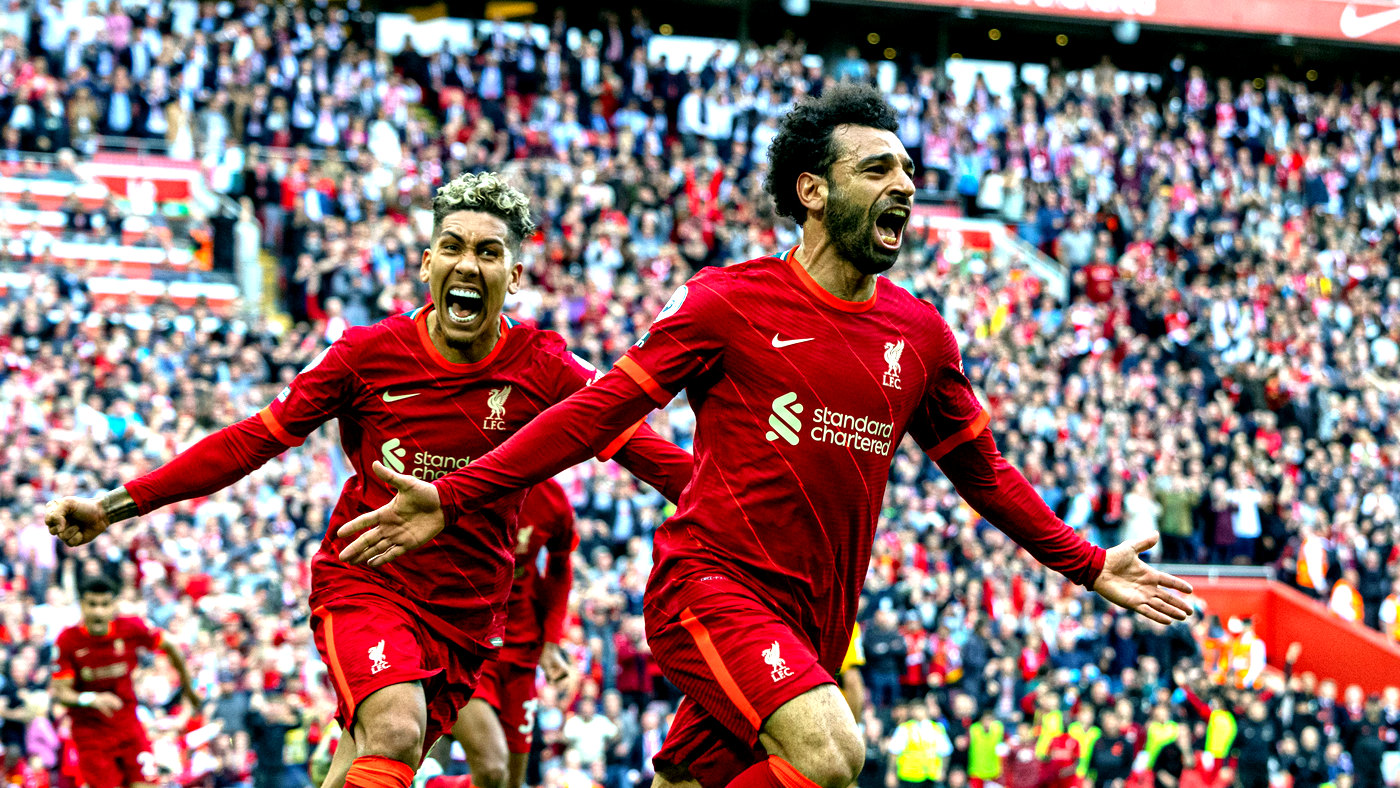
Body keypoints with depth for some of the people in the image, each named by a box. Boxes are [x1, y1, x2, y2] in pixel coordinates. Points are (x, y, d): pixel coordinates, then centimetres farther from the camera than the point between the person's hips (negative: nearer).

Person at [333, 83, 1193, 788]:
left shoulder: (921, 334, 10)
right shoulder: (728, 303, -4)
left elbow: (984, 471, 23)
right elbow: (599, 411, -2)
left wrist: (1090, 567, 21)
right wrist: (452, 498, -8)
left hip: (814, 620, 6)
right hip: (712, 583, -6)